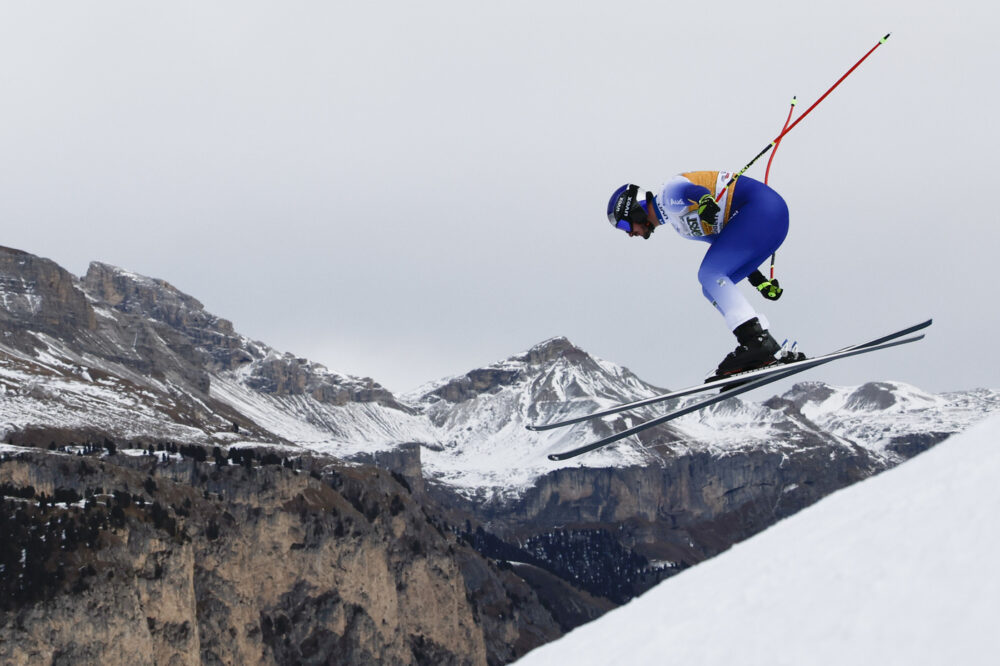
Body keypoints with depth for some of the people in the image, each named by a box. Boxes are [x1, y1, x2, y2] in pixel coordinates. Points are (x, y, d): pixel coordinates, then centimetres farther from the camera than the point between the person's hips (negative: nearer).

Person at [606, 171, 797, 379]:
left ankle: (756, 340, -33)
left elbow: (689, 191, -29)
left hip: (763, 206, -10)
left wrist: (705, 201, -52)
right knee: (713, 289, 7)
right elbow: (724, 244, 25)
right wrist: (758, 280, 20)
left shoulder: (670, 194, -6)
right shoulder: (676, 218, 23)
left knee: (710, 275, -19)